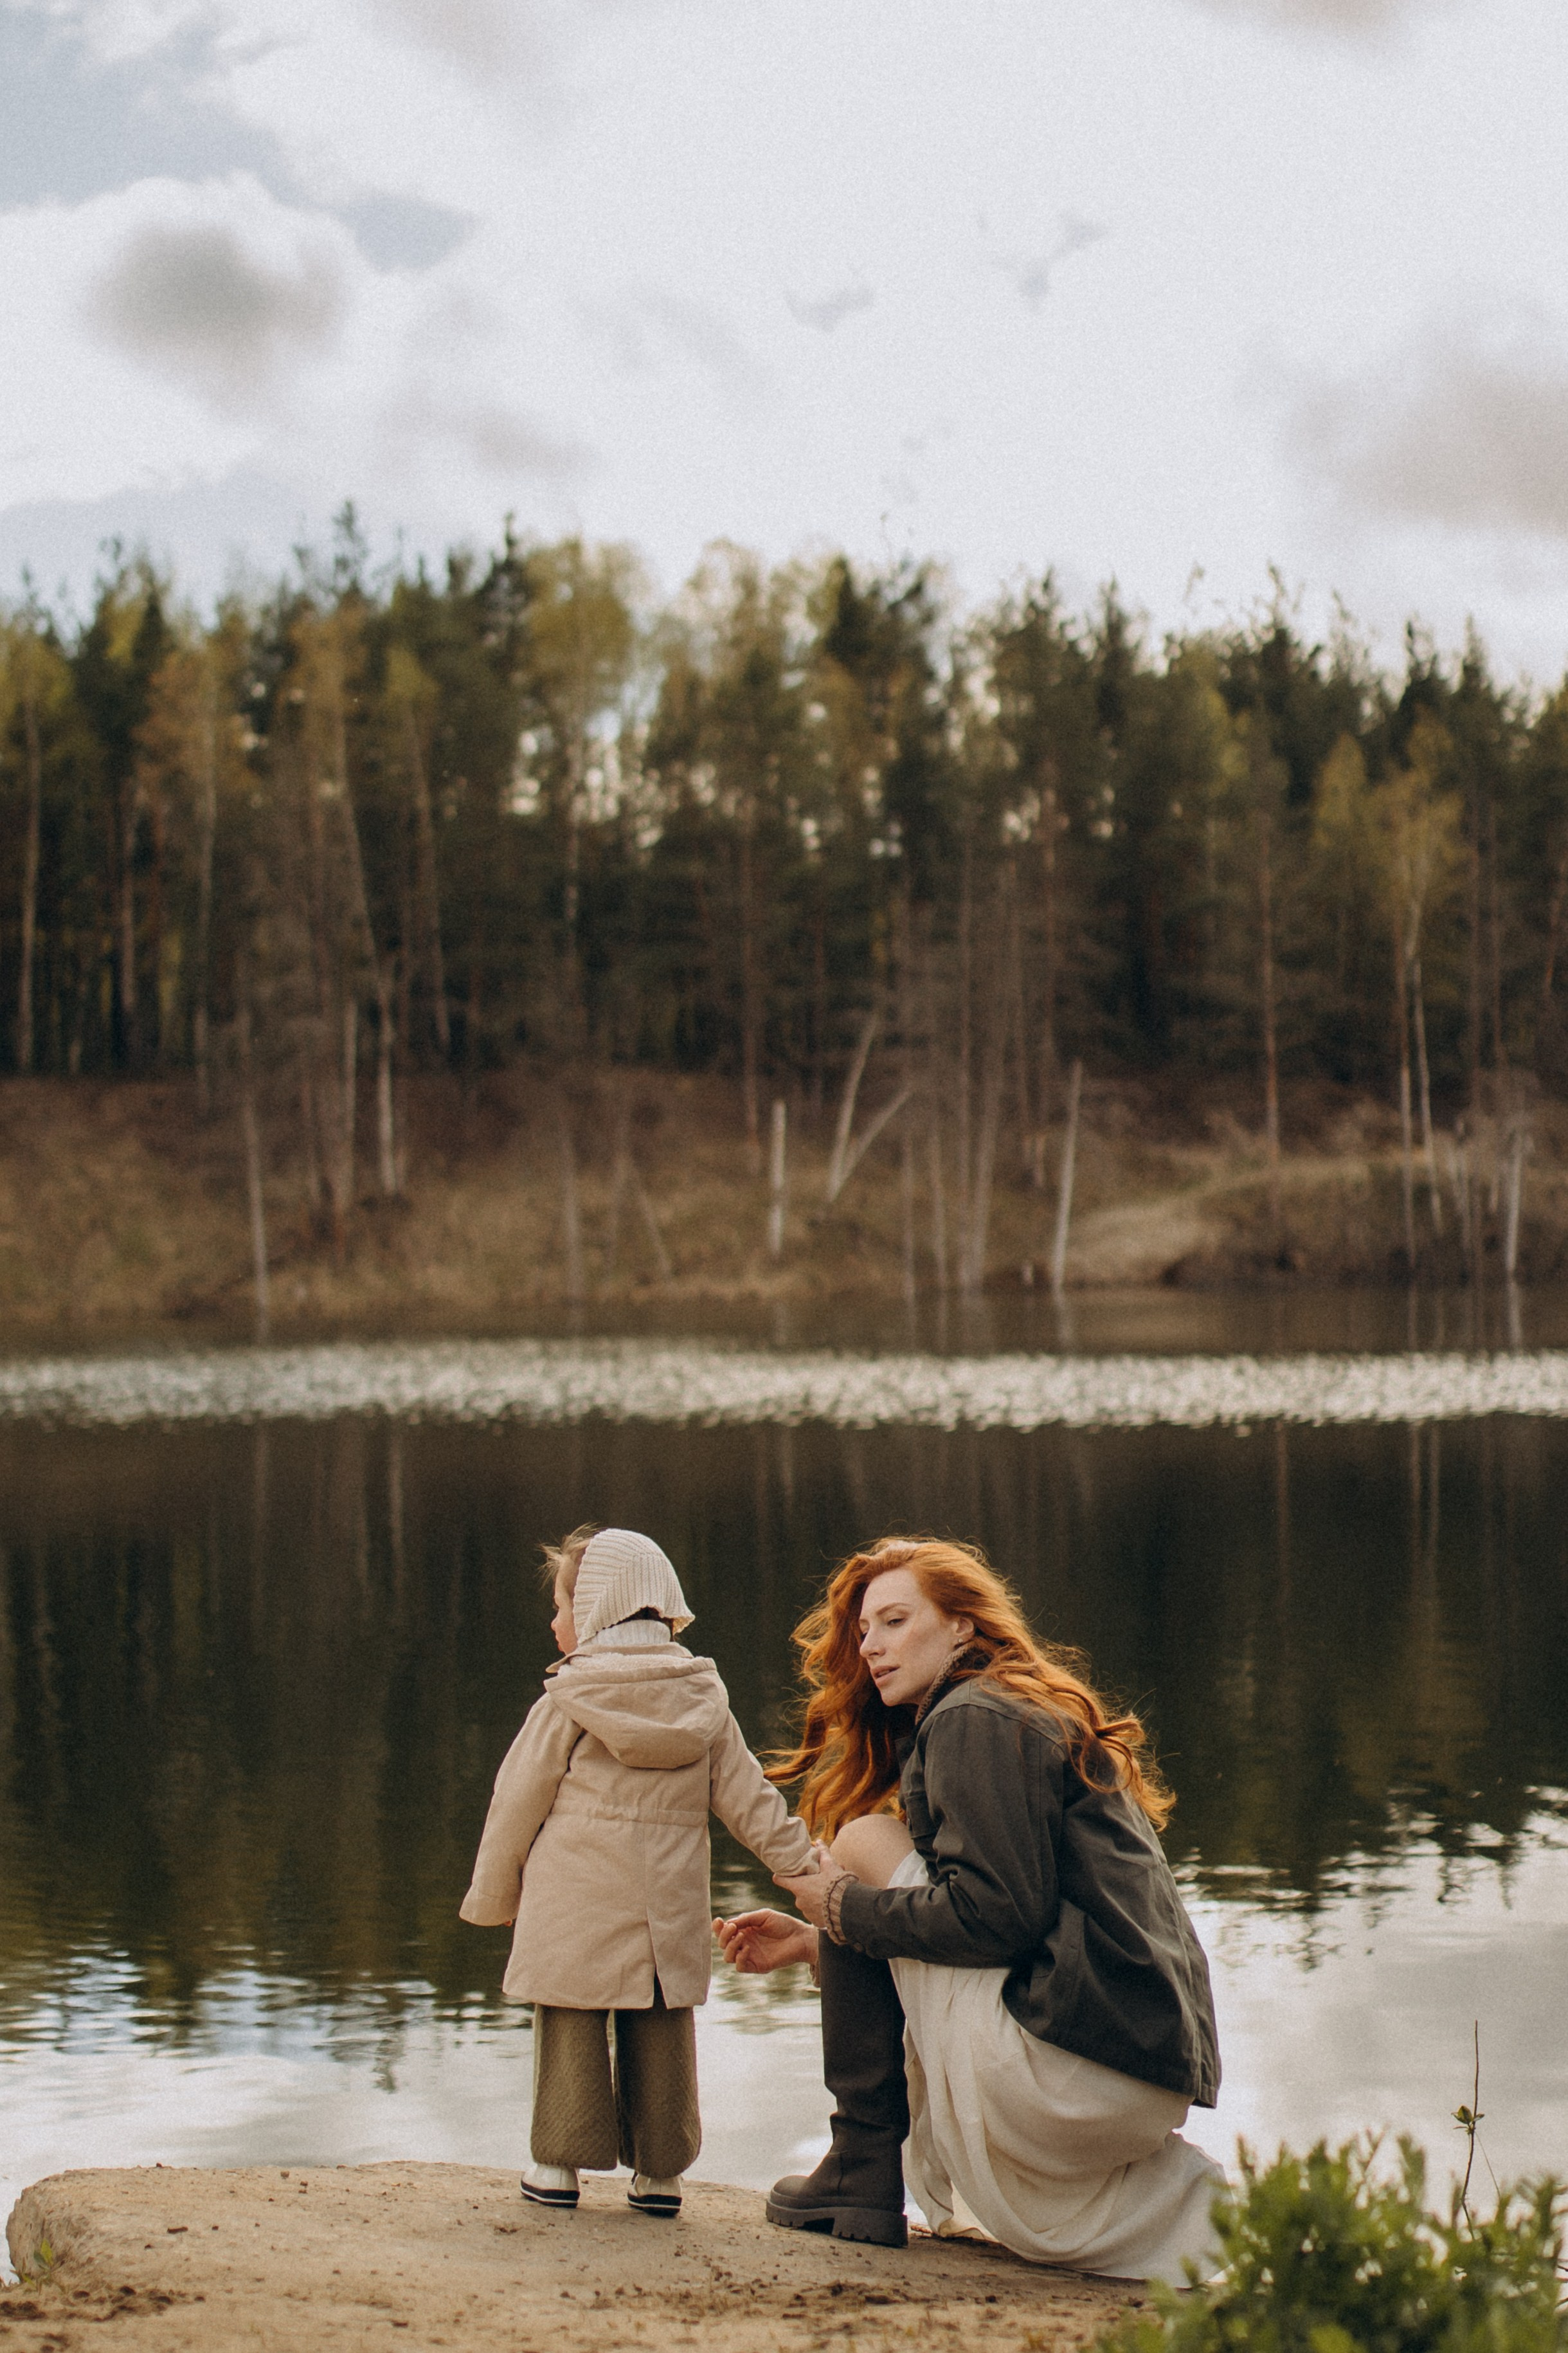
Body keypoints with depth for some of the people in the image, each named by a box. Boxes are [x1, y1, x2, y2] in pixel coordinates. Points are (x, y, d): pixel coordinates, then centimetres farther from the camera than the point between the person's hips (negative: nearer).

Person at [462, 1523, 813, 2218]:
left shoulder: (565, 1703, -5)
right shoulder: (703, 1703, 7)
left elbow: (518, 1802, -1)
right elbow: (750, 1801, 7)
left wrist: (493, 1895, 11)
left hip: (575, 1911, -3)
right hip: (667, 1912, 4)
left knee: (571, 2031, 5)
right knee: (661, 2035, 9)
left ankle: (561, 2162, 9)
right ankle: (659, 2169, 14)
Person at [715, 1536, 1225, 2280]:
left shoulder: (972, 1718, -5)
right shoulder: (1042, 1714, 24)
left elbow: (995, 1916, -16)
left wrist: (844, 1906, -3)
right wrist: (813, 1941, 21)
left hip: (1075, 2064, -9)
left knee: (863, 1845, 0)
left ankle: (863, 2169, 5)